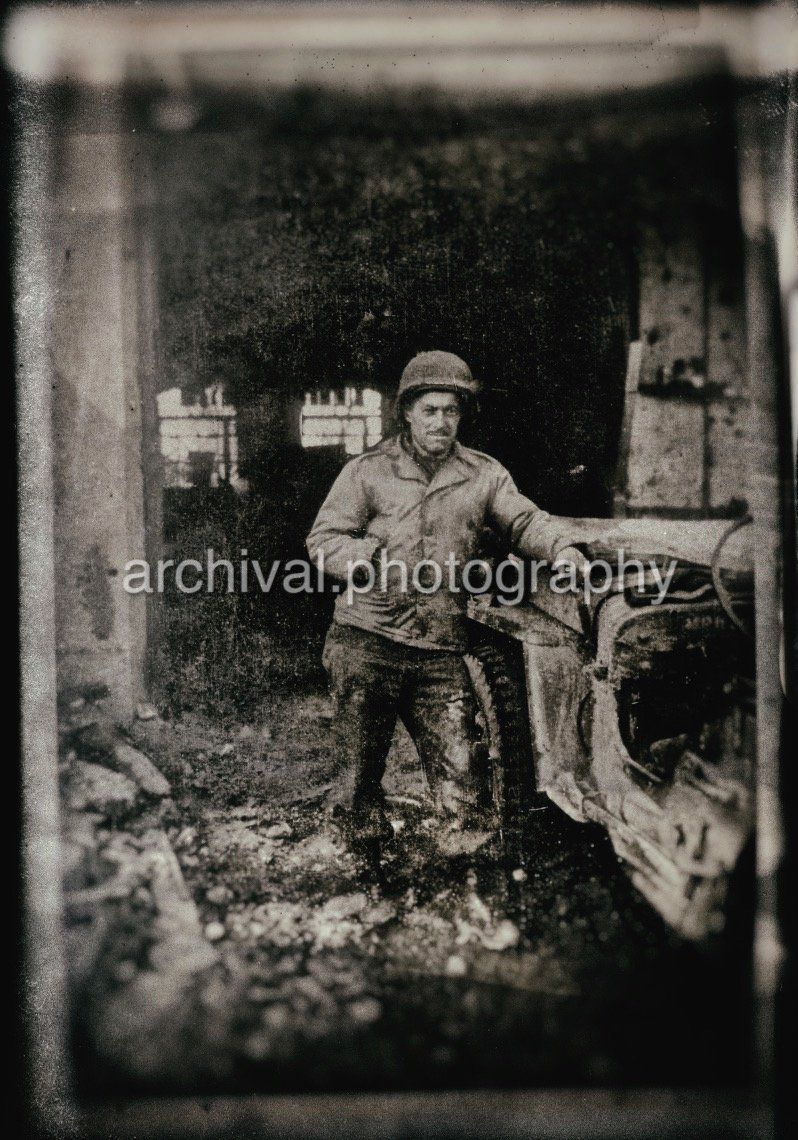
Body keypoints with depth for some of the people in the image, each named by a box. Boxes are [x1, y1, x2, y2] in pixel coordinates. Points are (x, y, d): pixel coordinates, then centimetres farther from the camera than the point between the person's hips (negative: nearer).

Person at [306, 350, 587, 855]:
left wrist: (562, 547, -18)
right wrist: (374, 563, -14)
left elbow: (525, 520, 3)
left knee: (457, 766, -4)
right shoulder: (368, 471, 6)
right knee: (361, 761, 10)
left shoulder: (483, 475, 11)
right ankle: (368, 848, 30)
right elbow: (323, 538, 3)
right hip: (365, 642, 0)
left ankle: (469, 843, 7)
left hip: (442, 651, 1)